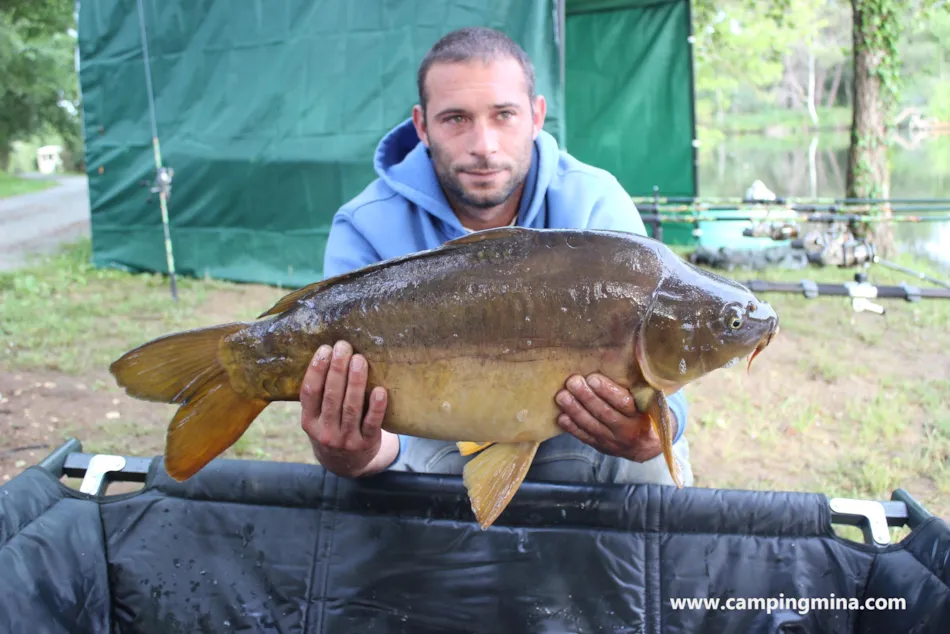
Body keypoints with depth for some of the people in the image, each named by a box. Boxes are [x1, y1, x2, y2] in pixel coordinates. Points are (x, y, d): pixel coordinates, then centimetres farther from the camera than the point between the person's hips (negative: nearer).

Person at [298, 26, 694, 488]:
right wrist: (351, 456, -51)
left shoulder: (594, 204, -18)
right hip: (435, 440, 0)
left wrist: (654, 421, -48)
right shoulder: (367, 230, -20)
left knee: (654, 460, -25)